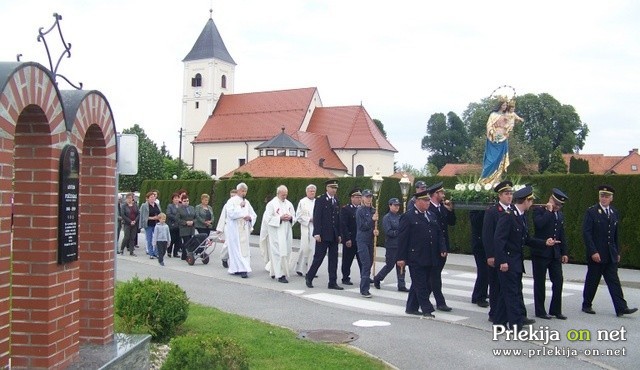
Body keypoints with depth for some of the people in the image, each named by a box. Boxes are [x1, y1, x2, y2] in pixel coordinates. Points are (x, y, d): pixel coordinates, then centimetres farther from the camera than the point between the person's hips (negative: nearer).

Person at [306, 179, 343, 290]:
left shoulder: (337, 201, 12)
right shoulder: (320, 200, -5)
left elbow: (338, 218, 14)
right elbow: (317, 217, -10)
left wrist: (339, 234, 10)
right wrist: (317, 233, -16)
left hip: (334, 236, 6)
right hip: (323, 235, -6)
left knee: (334, 259, 5)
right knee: (318, 257, 0)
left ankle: (333, 282, 10)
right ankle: (309, 278, 18)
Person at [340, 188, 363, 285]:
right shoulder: (345, 209, -5)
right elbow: (343, 225, -11)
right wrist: (347, 239, -16)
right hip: (349, 240, -4)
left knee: (363, 260, 5)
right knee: (347, 260, 5)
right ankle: (345, 278, 15)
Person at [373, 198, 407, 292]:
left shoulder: (400, 217, 11)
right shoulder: (386, 218, -7)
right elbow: (388, 232, -15)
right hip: (391, 246, -6)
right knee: (390, 265, 1)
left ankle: (401, 286, 11)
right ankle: (377, 279, 23)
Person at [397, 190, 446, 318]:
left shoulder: (432, 216, 15)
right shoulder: (408, 217, -7)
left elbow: (439, 234, 19)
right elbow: (402, 238, -10)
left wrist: (442, 248, 3)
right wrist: (401, 258, -13)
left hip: (429, 258, 7)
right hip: (415, 258, -7)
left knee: (419, 284, 13)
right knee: (420, 284, -3)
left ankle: (411, 308, 22)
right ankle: (427, 309, 1)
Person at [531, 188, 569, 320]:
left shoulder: (560, 215, 14)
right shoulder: (539, 210, -7)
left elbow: (562, 235, 19)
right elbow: (539, 224, -28)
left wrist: (564, 252, 14)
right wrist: (549, 211, -18)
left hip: (555, 253, 6)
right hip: (540, 253, -6)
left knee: (558, 282, 5)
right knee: (540, 283, 3)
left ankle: (556, 310, 15)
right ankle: (540, 311, 12)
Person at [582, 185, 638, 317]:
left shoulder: (615, 213, 11)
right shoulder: (592, 212, -7)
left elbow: (616, 235, 16)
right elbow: (586, 233, -12)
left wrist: (617, 252, 12)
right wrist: (593, 252, -18)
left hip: (611, 255, 5)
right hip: (596, 255, -4)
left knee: (614, 281, 2)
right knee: (592, 281, 4)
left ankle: (621, 308, -1)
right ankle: (586, 305, 17)